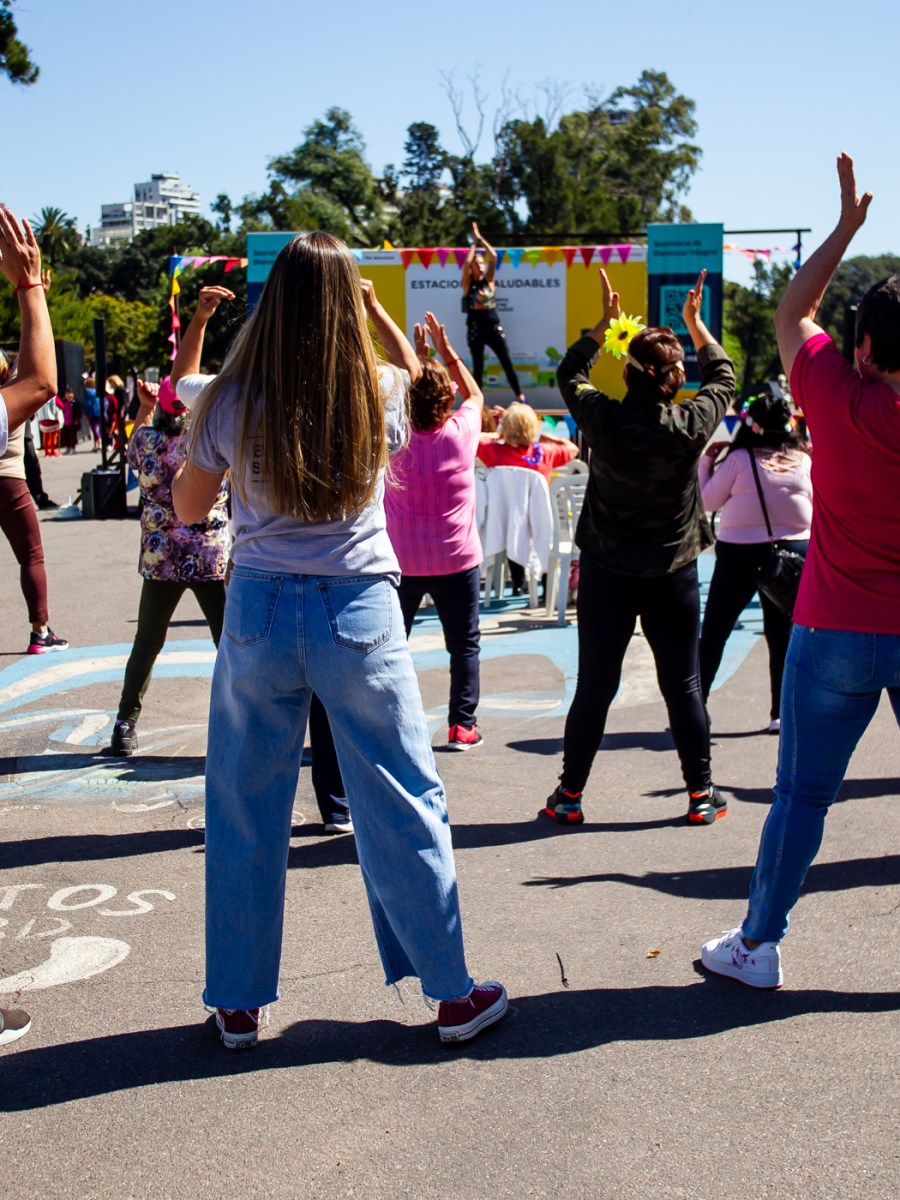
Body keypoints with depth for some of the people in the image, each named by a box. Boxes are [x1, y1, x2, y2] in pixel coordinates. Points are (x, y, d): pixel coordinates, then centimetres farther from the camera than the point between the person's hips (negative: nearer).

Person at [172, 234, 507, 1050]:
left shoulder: (231, 402, -7)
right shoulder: (377, 394, -6)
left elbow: (188, 507, 8)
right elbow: (411, 366, 21)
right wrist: (372, 306, 25)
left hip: (259, 612, 1)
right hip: (359, 614, 0)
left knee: (245, 810, 12)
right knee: (403, 806, 9)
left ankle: (239, 1005, 23)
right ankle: (452, 993, 19)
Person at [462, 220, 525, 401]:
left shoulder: (489, 281, 6)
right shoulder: (468, 283, 1)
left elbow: (494, 257, -3)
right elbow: (467, 261, -14)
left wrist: (481, 239, 0)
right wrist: (474, 242, -2)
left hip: (493, 327, 2)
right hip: (475, 329, -2)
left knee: (507, 362, -2)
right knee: (478, 366, 3)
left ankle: (519, 396, 1)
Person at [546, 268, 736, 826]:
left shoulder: (603, 419, -11)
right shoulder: (690, 425, -13)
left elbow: (570, 373, 11)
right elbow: (723, 377, 9)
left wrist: (604, 322, 16)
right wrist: (696, 323, 18)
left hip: (606, 572, 1)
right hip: (672, 574, -1)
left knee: (595, 686, 8)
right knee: (683, 685, 9)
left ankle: (570, 793, 15)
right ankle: (701, 794, 17)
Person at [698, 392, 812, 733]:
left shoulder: (739, 459, -8)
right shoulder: (803, 461, 1)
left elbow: (708, 501, -2)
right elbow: (817, 507, 11)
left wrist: (706, 461, 8)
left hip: (741, 551, -3)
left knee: (714, 631, 7)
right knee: (783, 635, 10)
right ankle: (781, 713, 12)